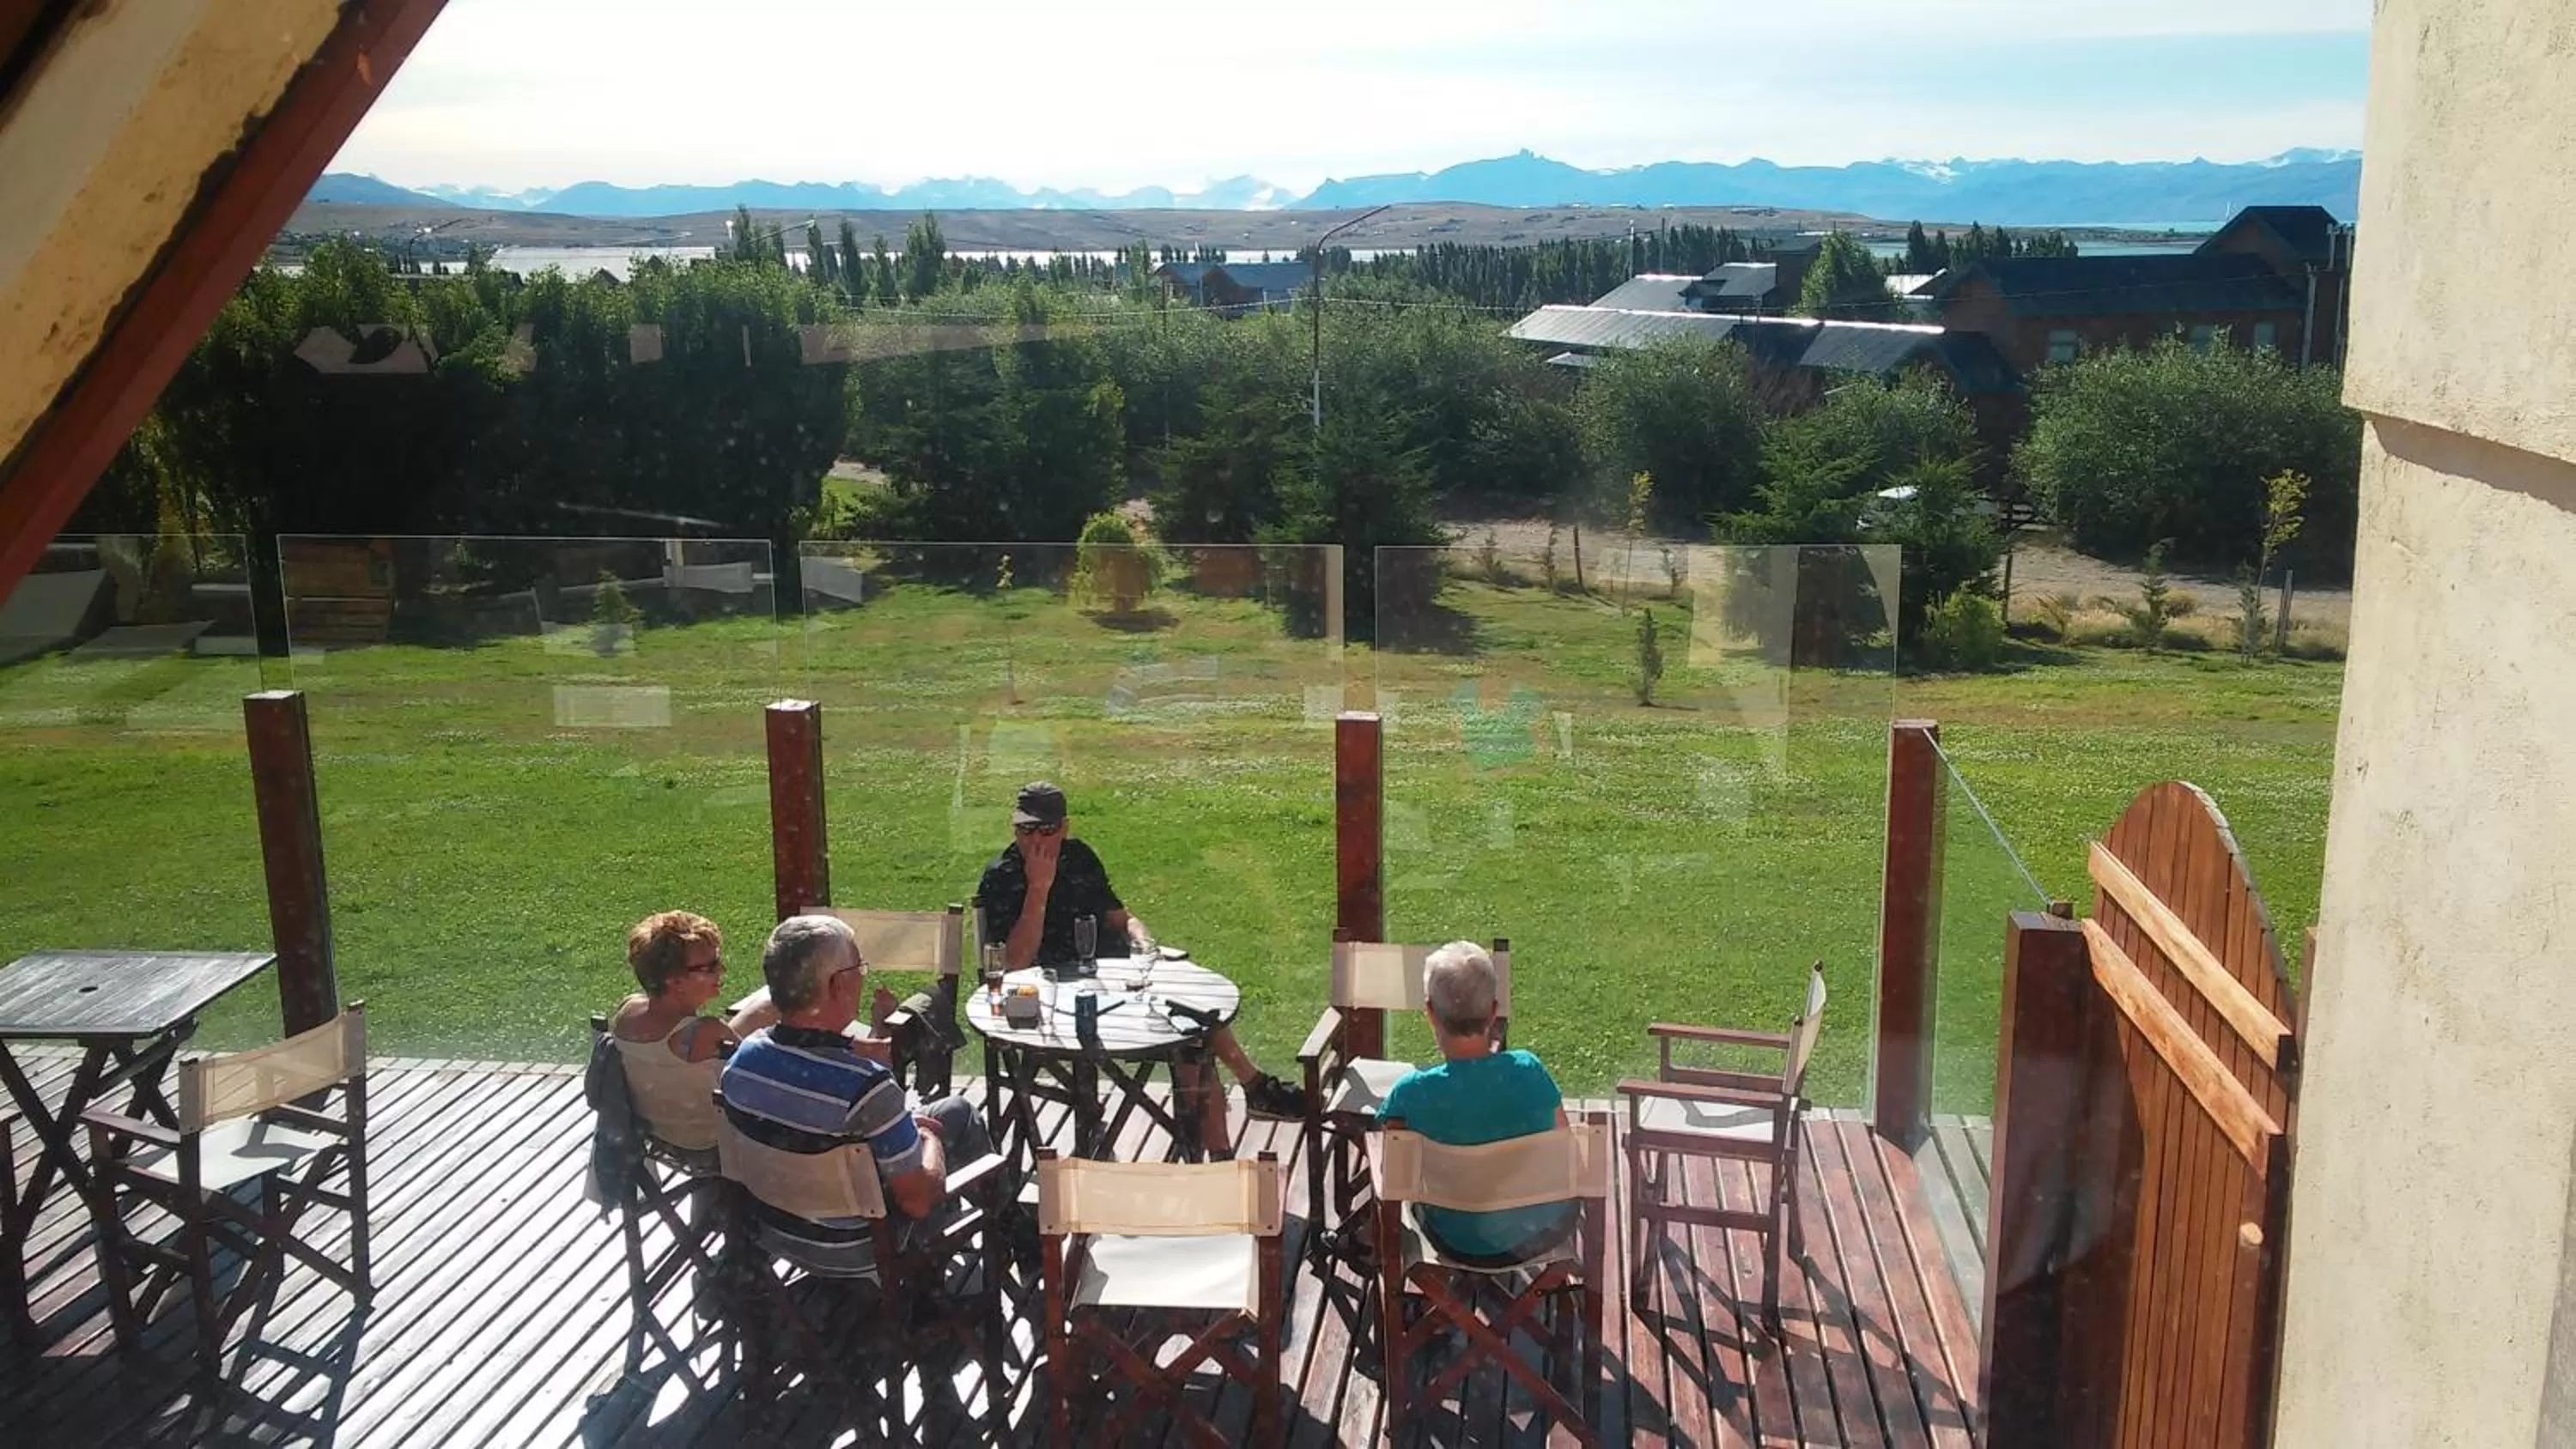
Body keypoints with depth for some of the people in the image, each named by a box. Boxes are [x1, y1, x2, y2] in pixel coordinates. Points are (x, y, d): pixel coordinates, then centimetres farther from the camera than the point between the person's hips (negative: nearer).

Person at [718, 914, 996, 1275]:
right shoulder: (866, 1086, -36)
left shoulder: (743, 1057, -14)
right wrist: (931, 1137, -5)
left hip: (772, 1232, 6)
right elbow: (920, 1199, -26)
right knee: (956, 1113, 13)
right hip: (851, 1253, -6)